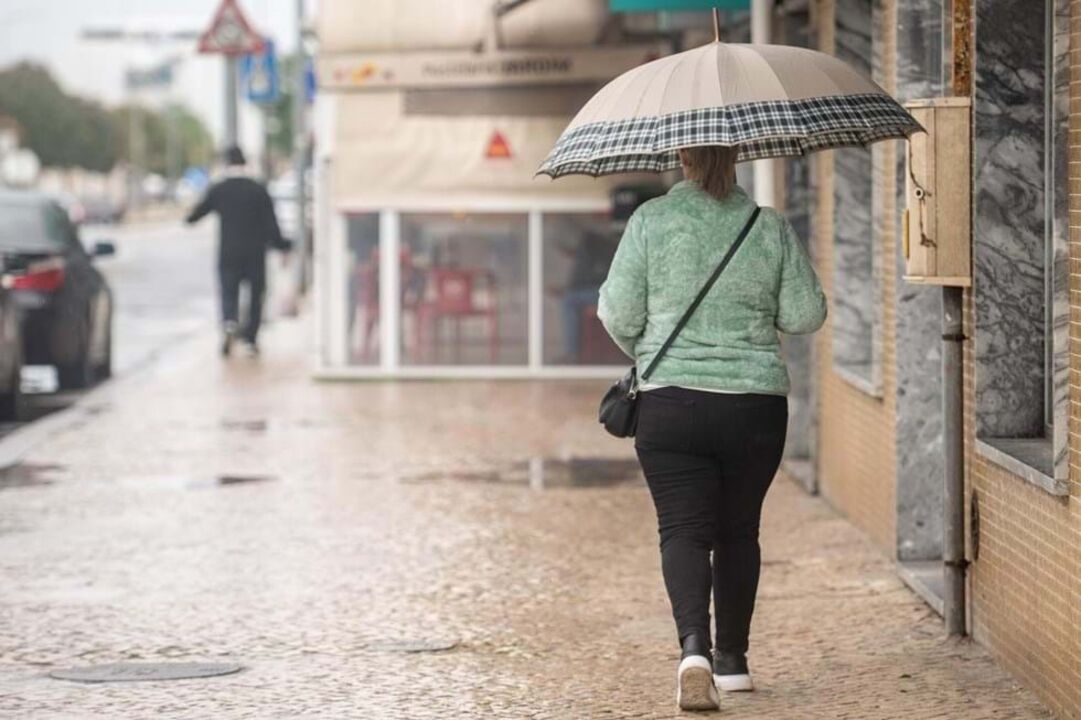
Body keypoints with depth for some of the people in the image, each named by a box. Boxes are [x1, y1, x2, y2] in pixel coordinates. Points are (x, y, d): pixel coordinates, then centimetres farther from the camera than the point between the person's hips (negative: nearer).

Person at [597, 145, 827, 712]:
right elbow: (807, 315, 1)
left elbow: (618, 313, -4)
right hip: (756, 405, 2)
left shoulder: (650, 220, -5)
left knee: (683, 529, -3)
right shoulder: (771, 227, 0)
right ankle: (732, 660, 25)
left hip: (670, 404, -2)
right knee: (738, 530, 16)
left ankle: (694, 645, -25)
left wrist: (642, 351, 17)